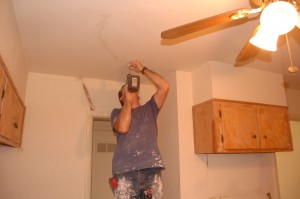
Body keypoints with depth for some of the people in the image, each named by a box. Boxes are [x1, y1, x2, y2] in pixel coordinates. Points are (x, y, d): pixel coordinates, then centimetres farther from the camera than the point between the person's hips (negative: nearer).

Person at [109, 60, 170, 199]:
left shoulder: (149, 109, 21)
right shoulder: (117, 112, 16)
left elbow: (165, 86, 9)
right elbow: (123, 127, -7)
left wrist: (143, 69, 14)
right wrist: (128, 99, 3)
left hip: (152, 169, 2)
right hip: (125, 172, -1)